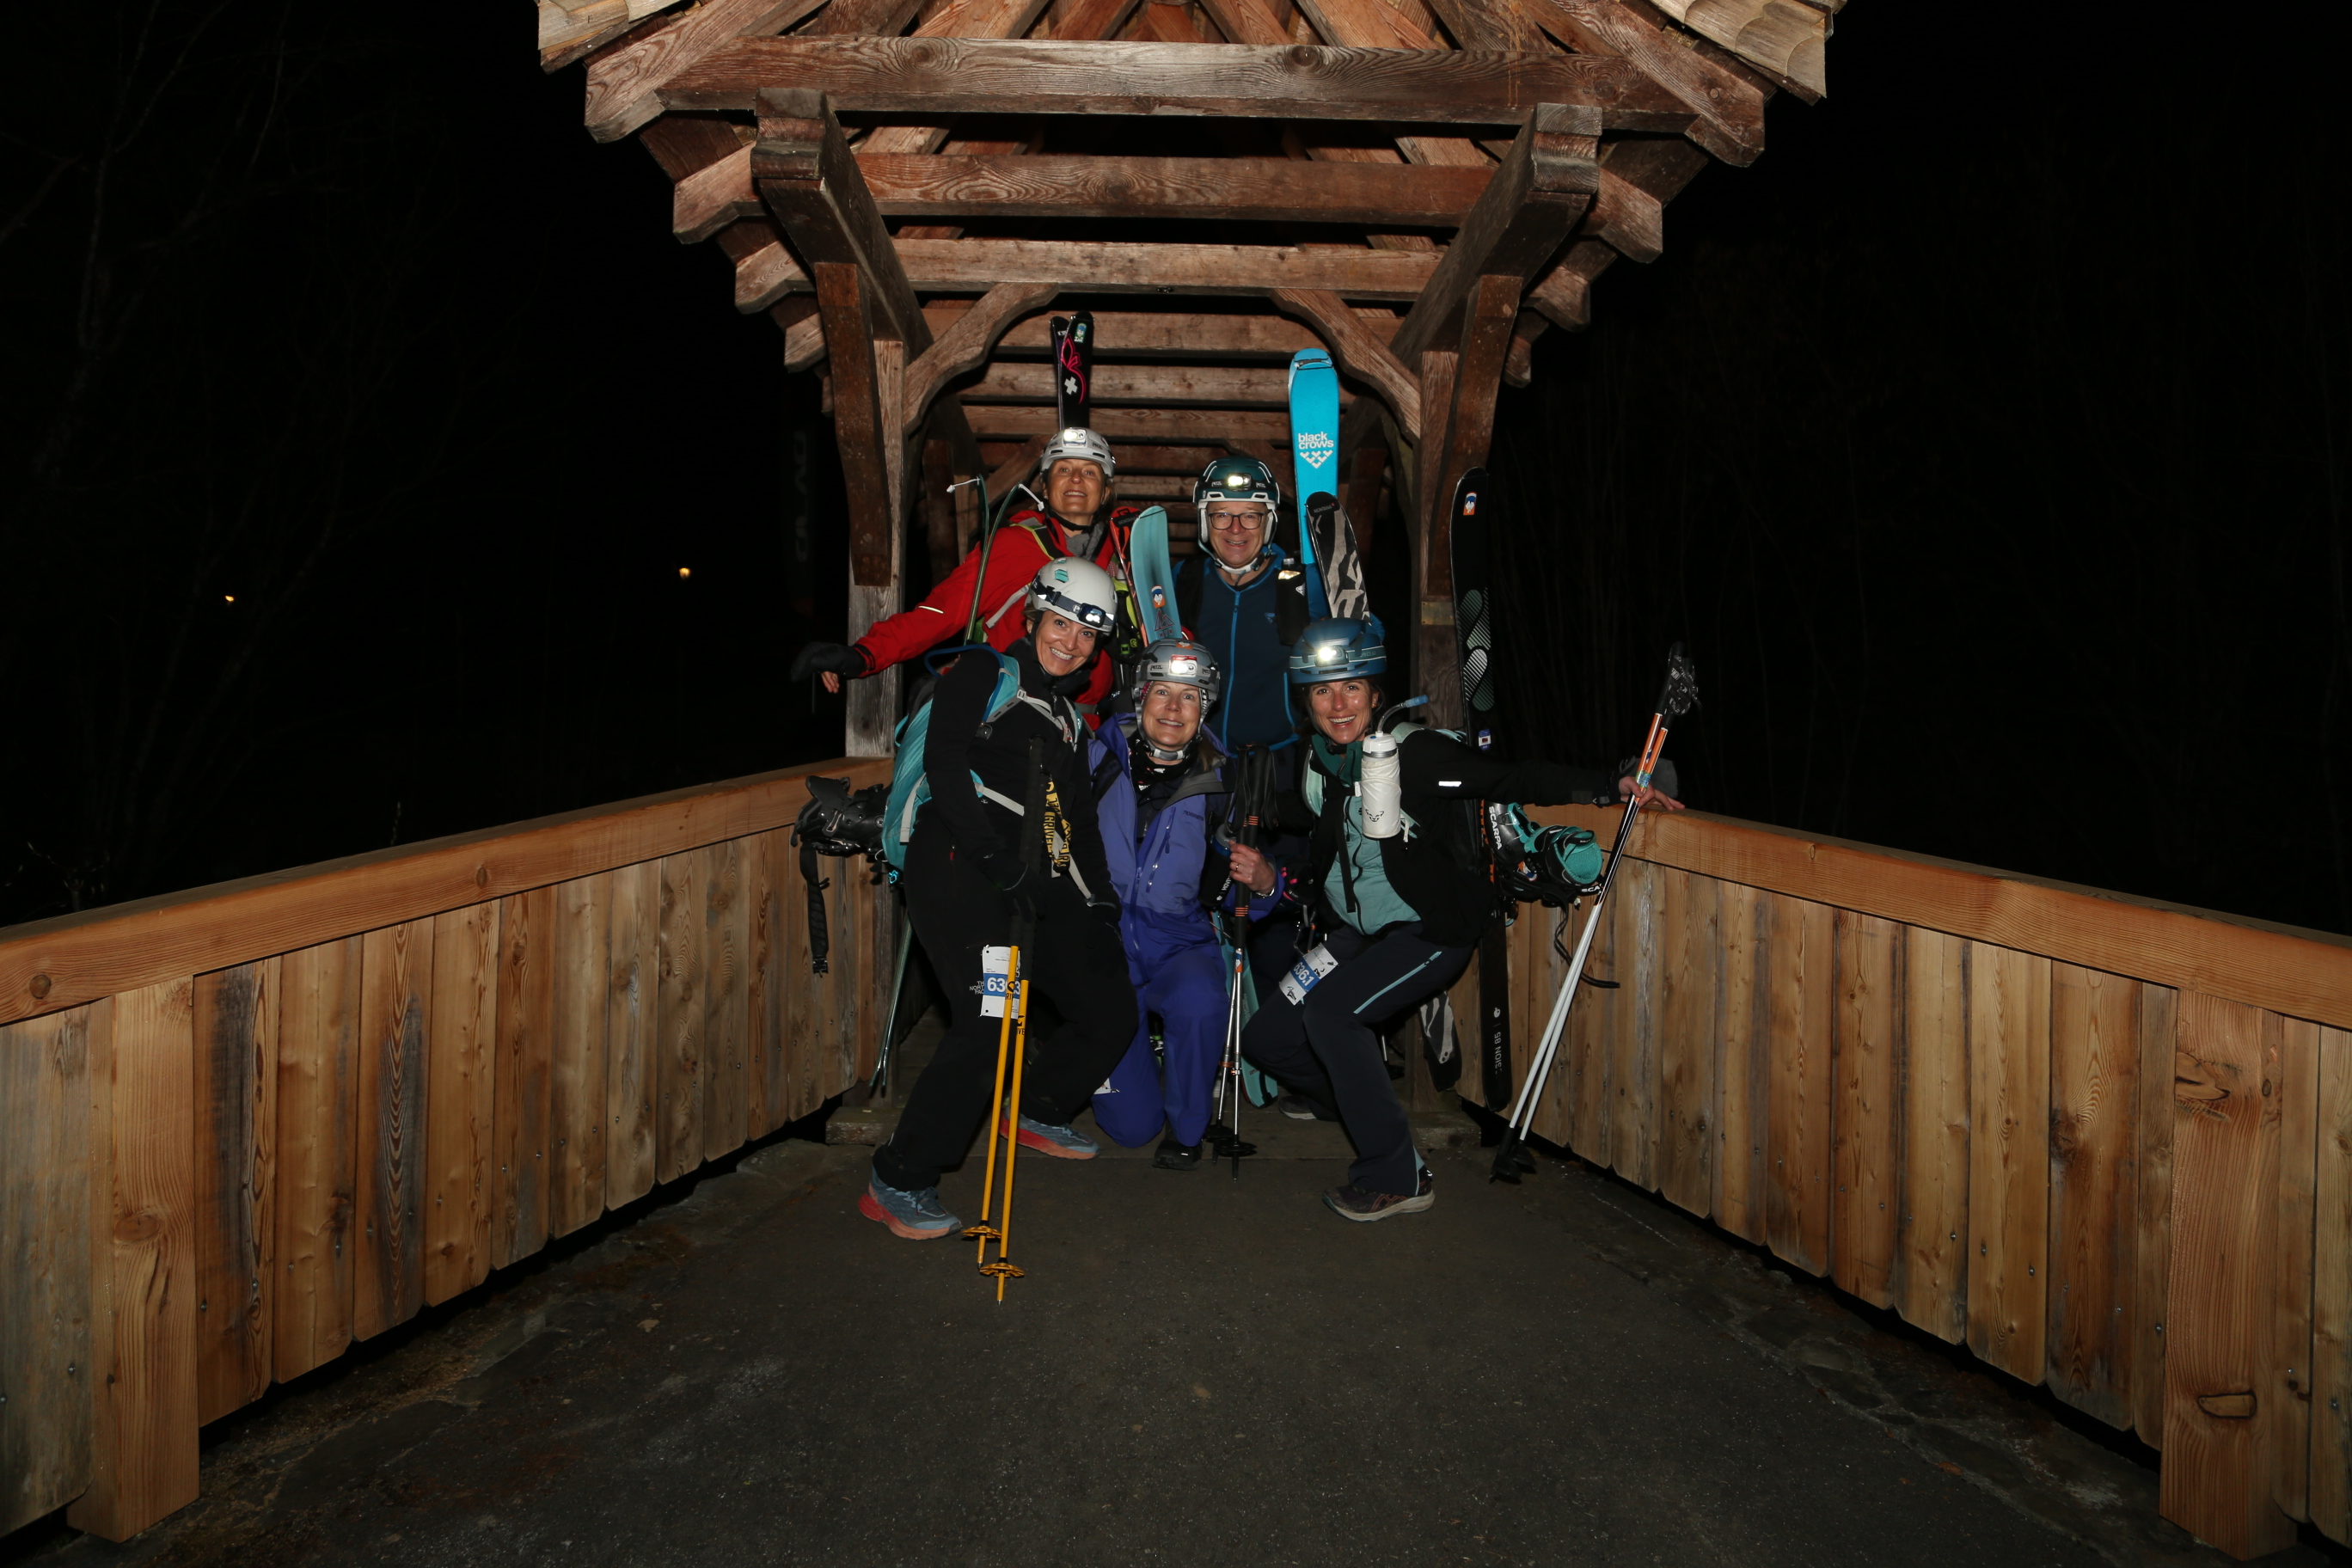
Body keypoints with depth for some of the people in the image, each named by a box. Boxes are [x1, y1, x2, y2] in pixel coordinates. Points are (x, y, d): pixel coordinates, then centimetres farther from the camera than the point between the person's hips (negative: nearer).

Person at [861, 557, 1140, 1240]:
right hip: (962, 870, -8)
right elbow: (945, 762, -12)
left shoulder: (1069, 719, 26)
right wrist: (996, 858, -21)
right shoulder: (982, 675, 3)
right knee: (988, 1025, -21)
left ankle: (1038, 1113, 34)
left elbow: (1081, 819, 27)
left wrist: (1101, 901, 15)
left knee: (1111, 1015, 8)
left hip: (1038, 884, 8)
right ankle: (897, 1184, -8)